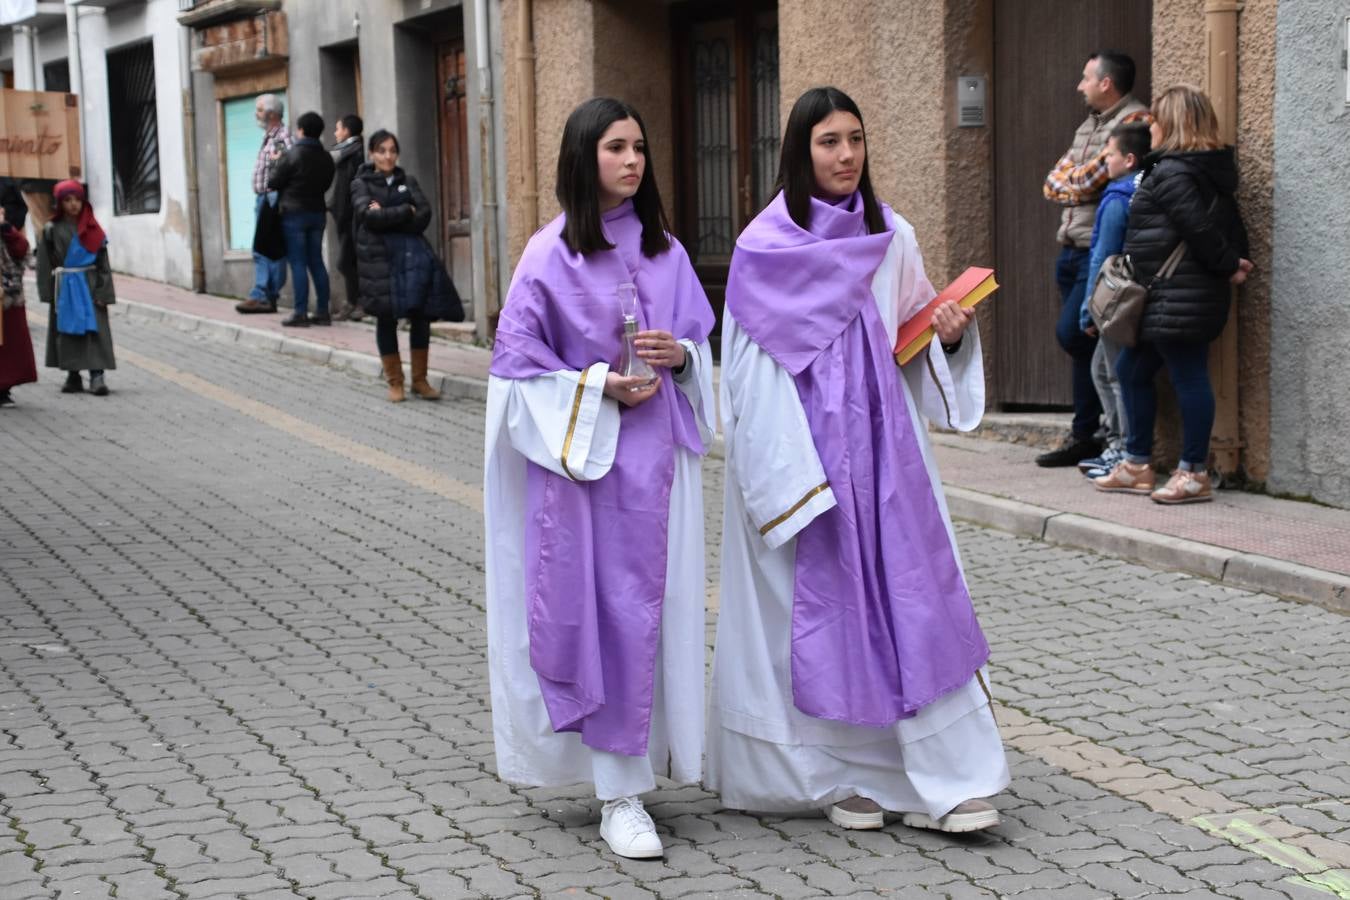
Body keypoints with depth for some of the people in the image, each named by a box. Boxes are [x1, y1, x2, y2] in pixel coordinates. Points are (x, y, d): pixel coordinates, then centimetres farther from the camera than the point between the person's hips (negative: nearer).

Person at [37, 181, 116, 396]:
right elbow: (44, 263, 1)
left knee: (94, 330, -9)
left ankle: (97, 375, -15)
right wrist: (48, 291, -7)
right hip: (64, 287, 0)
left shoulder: (93, 229, 3)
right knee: (67, 331, 4)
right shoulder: (52, 230, 2)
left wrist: (103, 292, -8)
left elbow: (103, 262, 0)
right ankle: (73, 376, 12)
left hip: (89, 285, 0)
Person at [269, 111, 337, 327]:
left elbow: (273, 183, -8)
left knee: (298, 263, -4)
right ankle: (322, 311, 9)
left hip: (294, 213, -5)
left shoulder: (291, 155, -14)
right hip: (317, 212, 6)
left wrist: (277, 163, 9)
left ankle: (301, 313, -6)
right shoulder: (326, 158, 4)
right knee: (316, 262, 10)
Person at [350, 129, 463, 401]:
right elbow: (369, 215, -12)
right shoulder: (362, 184, 6)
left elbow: (424, 216, -1)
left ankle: (420, 380, 4)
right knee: (386, 319, 1)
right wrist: (405, 211, -6)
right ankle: (394, 382, 10)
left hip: (413, 252, 2)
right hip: (379, 256, -2)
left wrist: (387, 216, -9)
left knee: (420, 315, -4)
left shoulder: (408, 182, 14)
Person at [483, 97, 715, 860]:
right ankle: (619, 794, 0)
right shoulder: (551, 255, -5)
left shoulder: (665, 249, 9)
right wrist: (598, 387, -13)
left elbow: (704, 340, 15)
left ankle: (640, 759, 23)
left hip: (659, 454, 5)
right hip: (585, 455, -5)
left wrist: (680, 355, -6)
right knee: (601, 611, -5)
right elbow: (519, 364, -4)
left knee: (657, 606, 7)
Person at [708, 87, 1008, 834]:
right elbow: (748, 375, -6)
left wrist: (949, 332, -5)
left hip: (883, 444, 3)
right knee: (821, 601, 2)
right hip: (802, 451, -3)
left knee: (907, 593, -1)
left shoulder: (891, 237, 8)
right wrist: (778, 477, -12)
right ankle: (841, 774, 15)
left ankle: (942, 779, 1)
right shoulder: (764, 247, -5)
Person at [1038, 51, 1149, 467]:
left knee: (1072, 334, -14)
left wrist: (1071, 183, 0)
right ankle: (1084, 437, 16)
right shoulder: (1088, 125, 20)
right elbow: (1053, 182, 13)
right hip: (1072, 249, 9)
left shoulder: (1134, 121, -10)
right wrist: (1080, 187, -3)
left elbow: (1091, 179, -19)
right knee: (1085, 343, 11)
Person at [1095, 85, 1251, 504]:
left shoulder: (1170, 173, -15)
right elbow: (1232, 224, 14)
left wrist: (1228, 266, -8)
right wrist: (1235, 262, 5)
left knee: (1188, 377, -4)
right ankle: (1136, 465, 22)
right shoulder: (1210, 170, 16)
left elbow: (1199, 229, -21)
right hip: (1167, 298, 11)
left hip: (1177, 297, -11)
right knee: (1132, 370, 16)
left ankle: (1194, 474, 2)